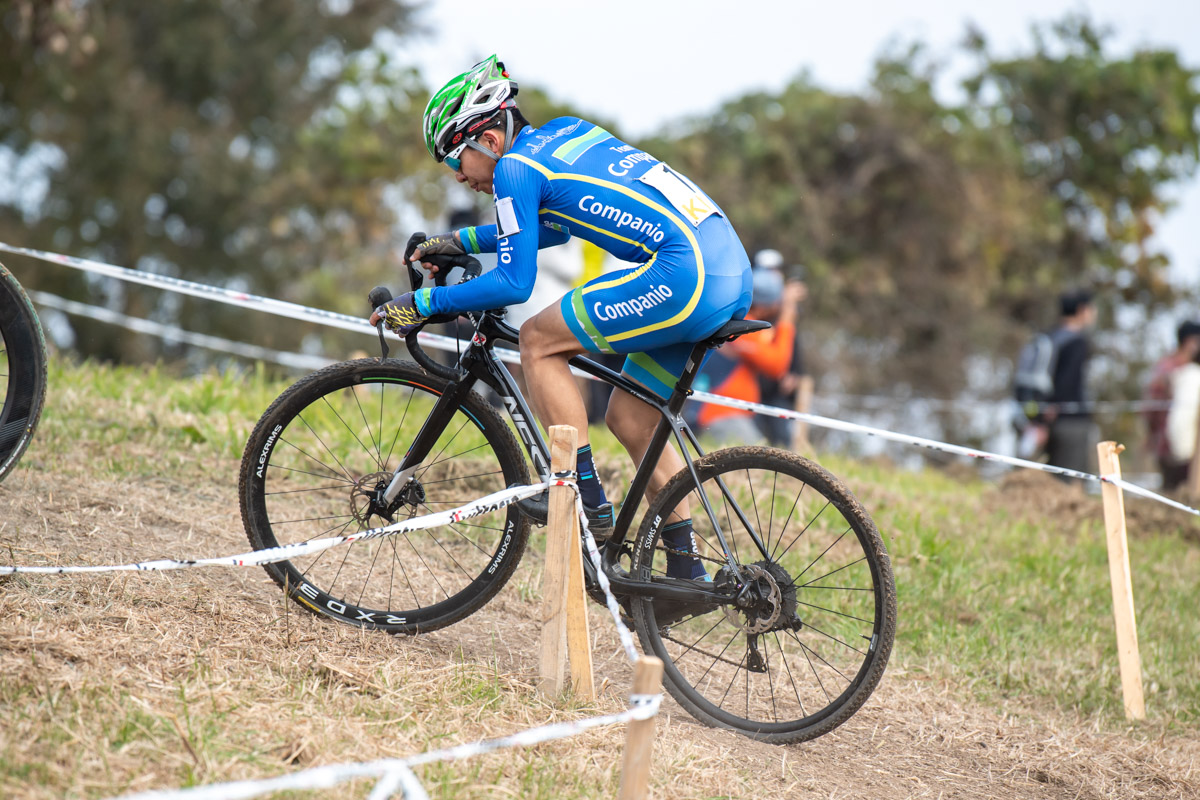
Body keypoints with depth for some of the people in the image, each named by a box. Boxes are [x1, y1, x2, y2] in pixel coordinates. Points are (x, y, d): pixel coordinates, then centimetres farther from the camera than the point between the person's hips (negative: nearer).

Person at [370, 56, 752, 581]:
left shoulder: (515, 166, -3)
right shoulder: (565, 130, 22)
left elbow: (515, 283, -6)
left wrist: (422, 303, 3)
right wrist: (462, 240, 38)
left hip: (688, 275, -9)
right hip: (733, 268, 9)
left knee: (538, 342, 2)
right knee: (628, 419, 17)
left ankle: (588, 503, 0)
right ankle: (687, 569, 19)